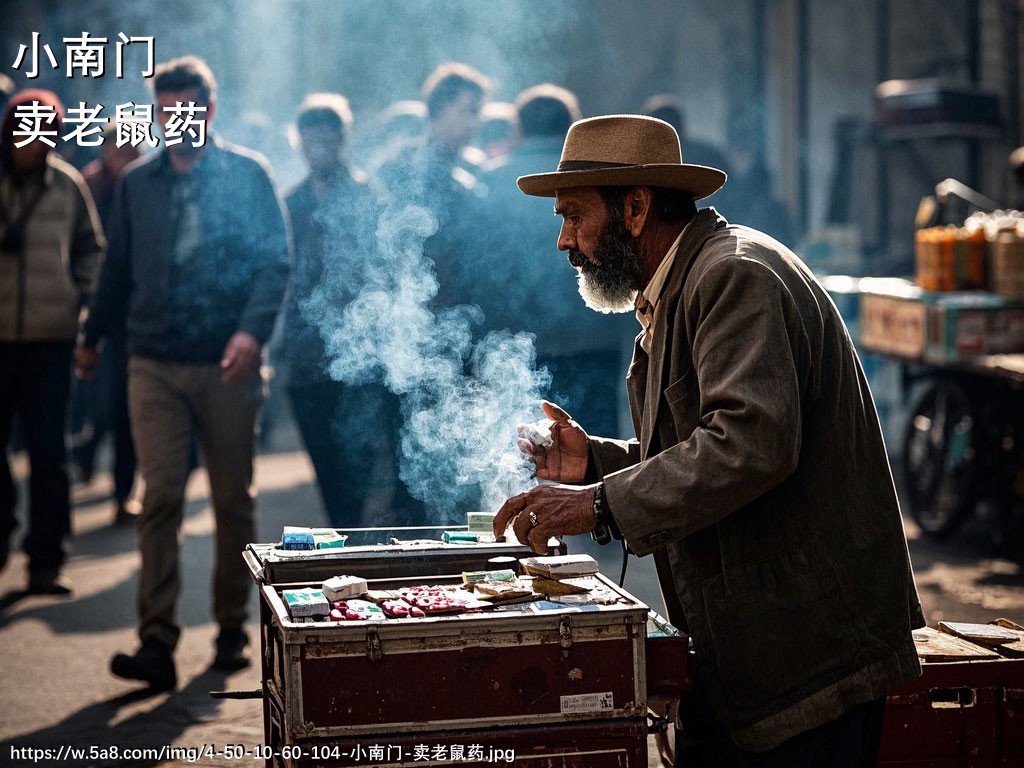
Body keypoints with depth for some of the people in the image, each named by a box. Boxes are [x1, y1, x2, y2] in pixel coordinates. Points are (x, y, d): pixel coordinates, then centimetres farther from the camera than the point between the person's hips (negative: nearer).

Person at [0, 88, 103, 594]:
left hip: (51, 334, 0)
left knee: (48, 451, 1)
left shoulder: (68, 184, 3)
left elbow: (90, 248, 14)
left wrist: (82, 298, 3)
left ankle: (46, 558, 6)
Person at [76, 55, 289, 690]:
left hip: (228, 366, -1)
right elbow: (118, 269, 19)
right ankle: (157, 642, -9)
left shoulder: (248, 174, 0)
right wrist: (92, 338, 24)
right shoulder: (138, 183, 10)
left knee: (234, 500, 8)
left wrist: (252, 330, -21)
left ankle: (232, 630, 21)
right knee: (161, 498, -8)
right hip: (156, 364, 2)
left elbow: (275, 261, -6)